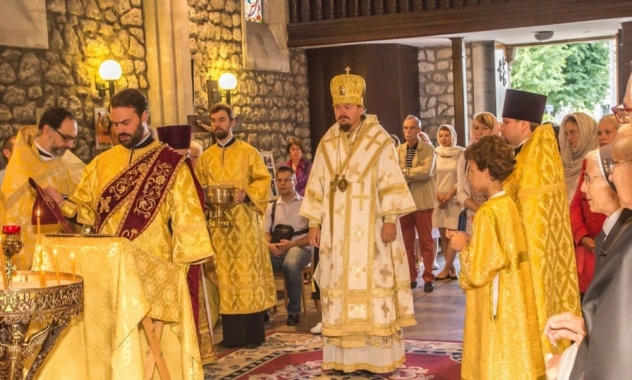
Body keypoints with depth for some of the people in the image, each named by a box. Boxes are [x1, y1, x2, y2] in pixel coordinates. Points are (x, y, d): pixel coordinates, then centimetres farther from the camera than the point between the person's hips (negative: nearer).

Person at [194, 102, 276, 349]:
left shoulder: (248, 152, 4)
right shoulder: (205, 157, 14)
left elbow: (263, 180, -1)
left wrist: (246, 194, -17)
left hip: (244, 223, -3)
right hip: (216, 224, 3)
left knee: (247, 272, -4)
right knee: (223, 275, 2)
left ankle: (254, 333, 3)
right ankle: (232, 335, 7)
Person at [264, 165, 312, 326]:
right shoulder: (271, 207, 21)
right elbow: (265, 233, 12)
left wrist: (292, 244, -16)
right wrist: (269, 245, -11)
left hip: (300, 248, -3)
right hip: (276, 251, 3)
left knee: (290, 265, -39)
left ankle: (294, 311, -20)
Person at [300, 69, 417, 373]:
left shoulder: (380, 141, -3)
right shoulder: (327, 144, 8)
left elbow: (391, 184, -7)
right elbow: (316, 186, 9)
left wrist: (390, 220, -14)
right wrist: (314, 223, 4)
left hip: (370, 230, -4)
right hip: (337, 231, 4)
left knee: (373, 285, -2)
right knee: (340, 287, 4)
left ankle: (378, 356, 5)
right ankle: (345, 356, 10)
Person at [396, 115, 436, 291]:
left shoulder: (428, 149, -1)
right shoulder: (398, 150, 11)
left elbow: (427, 171, -17)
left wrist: (404, 172, -13)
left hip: (422, 200, -4)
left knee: (425, 241, 1)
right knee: (407, 241, 8)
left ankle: (428, 278, 7)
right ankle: (410, 277, 16)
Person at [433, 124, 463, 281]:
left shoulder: (460, 154, -1)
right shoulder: (435, 154, 7)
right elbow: (431, 177, 7)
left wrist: (449, 196, -10)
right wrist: (438, 195, -6)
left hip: (454, 199, -3)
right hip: (438, 199, 3)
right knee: (443, 235, 2)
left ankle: (446, 269, -5)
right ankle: (452, 269, 8)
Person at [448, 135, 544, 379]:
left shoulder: (487, 213, -20)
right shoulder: (509, 205, 5)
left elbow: (479, 269, -20)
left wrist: (463, 248, -5)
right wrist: (470, 242, 9)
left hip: (497, 302, -8)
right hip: (513, 299, 8)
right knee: (510, 358, 16)